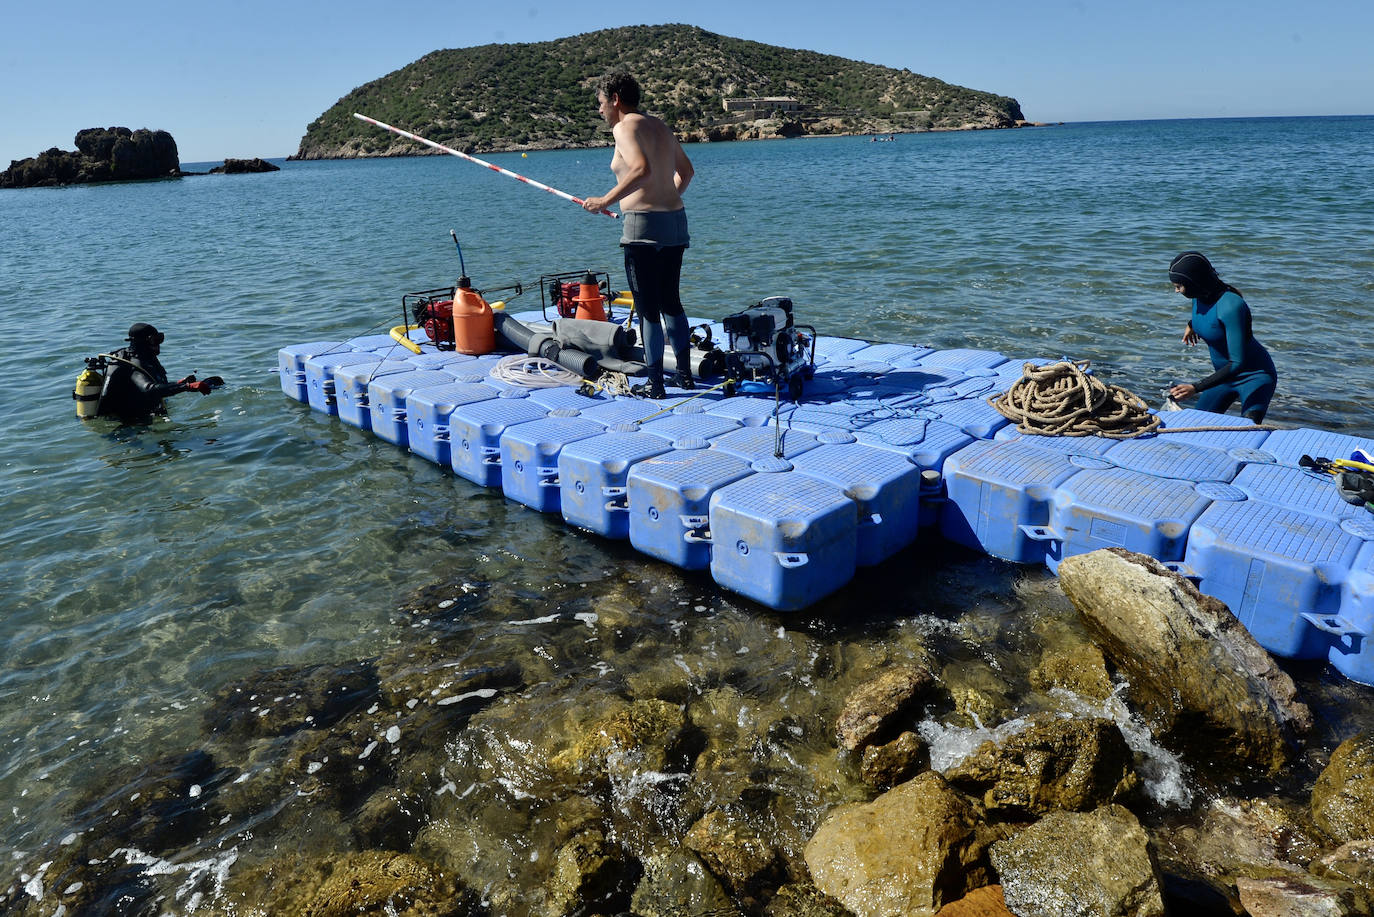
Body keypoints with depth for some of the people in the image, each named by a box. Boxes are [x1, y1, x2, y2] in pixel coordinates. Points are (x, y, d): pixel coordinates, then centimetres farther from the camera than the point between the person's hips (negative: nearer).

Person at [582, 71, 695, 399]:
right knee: (671, 301, 17)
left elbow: (642, 170, -25)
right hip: (676, 221, 8)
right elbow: (686, 170, 28)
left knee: (647, 308, -2)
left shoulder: (624, 127, -8)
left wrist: (606, 200, -21)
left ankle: (655, 383, 2)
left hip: (643, 225, -8)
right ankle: (685, 373, 22)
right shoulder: (660, 126, 18)